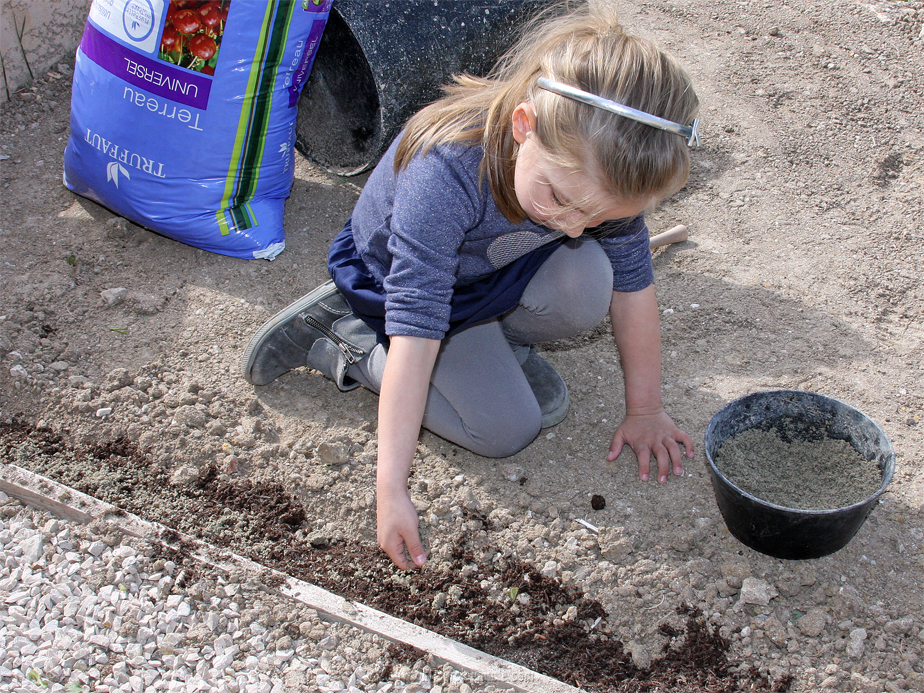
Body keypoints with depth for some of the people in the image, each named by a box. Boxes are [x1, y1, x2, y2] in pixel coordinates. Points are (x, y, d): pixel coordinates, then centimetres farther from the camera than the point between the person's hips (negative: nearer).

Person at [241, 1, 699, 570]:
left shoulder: (606, 171, -27)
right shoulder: (443, 175, -43)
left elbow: (633, 283, -13)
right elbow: (414, 330, -43)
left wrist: (646, 409, -5)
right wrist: (392, 488, -43)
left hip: (499, 267, 4)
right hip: (397, 280, -4)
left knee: (589, 283, -28)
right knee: (507, 429, -15)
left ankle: (496, 339, 4)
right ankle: (348, 341, 1)